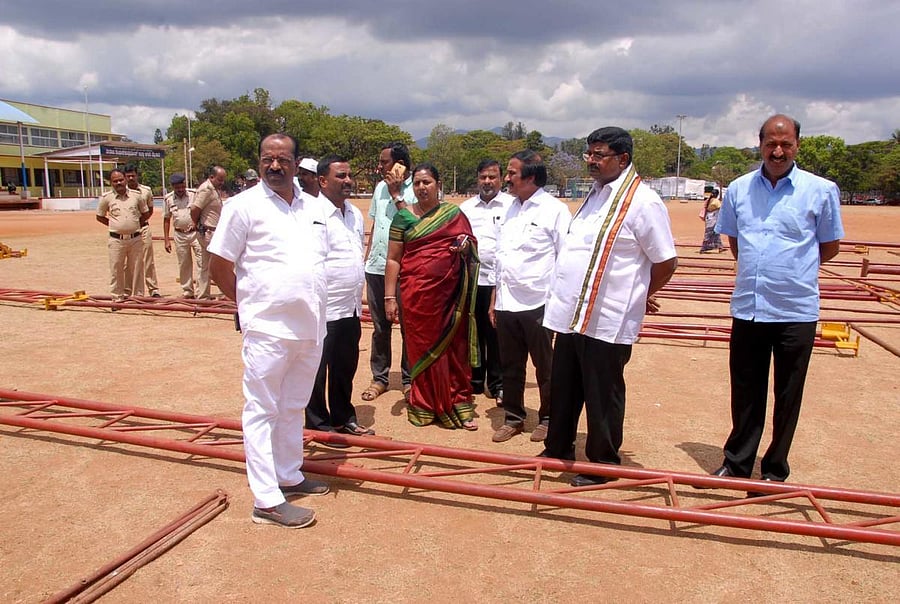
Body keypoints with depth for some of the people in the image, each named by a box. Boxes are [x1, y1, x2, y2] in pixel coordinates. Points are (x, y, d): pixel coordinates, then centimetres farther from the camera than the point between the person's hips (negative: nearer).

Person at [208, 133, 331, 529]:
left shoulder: (313, 208, 11)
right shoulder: (244, 206, -6)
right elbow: (219, 267, -4)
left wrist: (313, 307, 13)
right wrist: (250, 303, 2)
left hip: (310, 328, 6)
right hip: (268, 329, -6)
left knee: (293, 407, 18)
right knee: (262, 411, 1)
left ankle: (289, 476, 33)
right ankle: (267, 500, 8)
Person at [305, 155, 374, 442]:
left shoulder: (355, 213, 12)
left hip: (351, 308, 8)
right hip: (323, 309, -8)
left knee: (346, 366, 18)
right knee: (319, 368, 6)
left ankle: (343, 417, 33)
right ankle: (319, 423, 20)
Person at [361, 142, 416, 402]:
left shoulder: (415, 190, -7)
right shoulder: (380, 188, 13)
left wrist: (396, 194, -15)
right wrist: (366, 257, 15)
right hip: (376, 268, 6)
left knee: (408, 326, 4)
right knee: (380, 327, 12)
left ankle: (409, 379, 17)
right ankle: (379, 378, 21)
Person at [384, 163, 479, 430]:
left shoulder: (455, 214, 8)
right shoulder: (403, 217, 4)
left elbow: (470, 249, 16)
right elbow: (393, 259, 3)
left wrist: (465, 247, -8)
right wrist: (389, 297, -3)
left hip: (451, 293, 1)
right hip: (416, 295, -1)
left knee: (454, 347, 2)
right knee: (422, 348, 5)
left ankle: (459, 404, 13)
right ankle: (424, 406, 20)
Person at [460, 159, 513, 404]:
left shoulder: (511, 205, 0)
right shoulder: (466, 207, 13)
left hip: (499, 280, -4)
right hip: (470, 278, 4)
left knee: (496, 334, 1)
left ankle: (497, 385, 14)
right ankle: (474, 381, 24)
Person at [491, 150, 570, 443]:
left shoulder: (554, 210, -9)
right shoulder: (511, 208, 13)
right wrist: (495, 298, 15)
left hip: (537, 304, -6)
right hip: (507, 303, 6)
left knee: (545, 367, 9)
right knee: (510, 365, 15)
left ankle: (548, 419, 26)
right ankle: (513, 417, 30)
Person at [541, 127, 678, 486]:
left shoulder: (642, 201, -12)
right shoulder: (595, 194, 14)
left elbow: (666, 262, -10)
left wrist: (638, 297, 3)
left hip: (606, 321, -8)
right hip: (570, 314, 8)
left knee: (603, 398, 7)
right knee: (563, 391, 18)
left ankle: (603, 464, 24)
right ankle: (557, 450, 36)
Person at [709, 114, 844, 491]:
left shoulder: (821, 190, -3)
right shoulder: (739, 189, 4)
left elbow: (830, 247, 7)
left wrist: (793, 271, 8)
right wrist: (761, 270, 11)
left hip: (796, 310, -2)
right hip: (748, 307, 2)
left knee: (788, 396, 10)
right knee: (745, 393, 13)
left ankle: (776, 469, 26)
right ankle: (737, 463, 28)